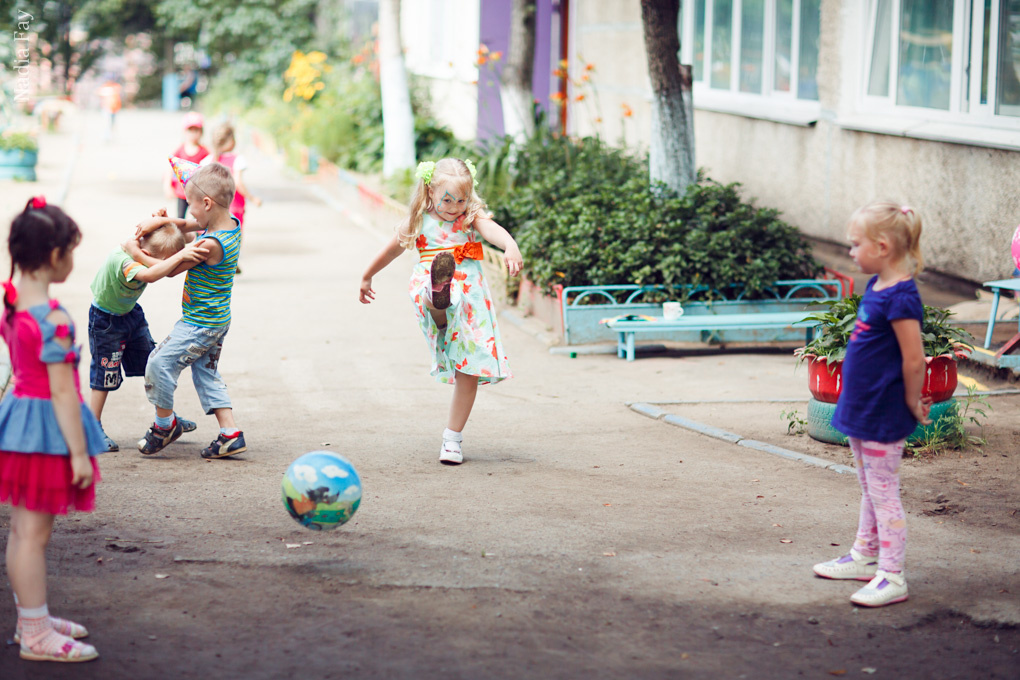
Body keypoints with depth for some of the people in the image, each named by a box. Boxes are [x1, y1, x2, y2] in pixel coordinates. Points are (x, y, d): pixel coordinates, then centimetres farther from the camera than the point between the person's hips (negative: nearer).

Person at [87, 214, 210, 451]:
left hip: (131, 312, 8)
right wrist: (179, 256, -63)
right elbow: (149, 275, -59)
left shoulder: (143, 247, -16)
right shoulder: (122, 261, -40)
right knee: (105, 373, 1)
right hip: (106, 319, -8)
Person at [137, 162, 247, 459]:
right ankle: (230, 434, 14)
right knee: (206, 373, 17)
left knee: (159, 363, -1)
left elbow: (171, 268, -18)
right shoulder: (231, 224, 0)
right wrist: (158, 222, -2)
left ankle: (165, 424, 15)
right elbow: (189, 226, 14)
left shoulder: (210, 245, -28)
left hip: (199, 324, -10)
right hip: (217, 322, 10)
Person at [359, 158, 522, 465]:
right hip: (428, 289, 0)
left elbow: (493, 230, -22)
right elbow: (392, 249, 21)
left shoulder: (472, 218, 1)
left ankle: (452, 438, 10)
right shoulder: (418, 221, 5)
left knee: (469, 370, -1)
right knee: (437, 303, -39)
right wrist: (366, 278, 34)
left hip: (470, 297, 0)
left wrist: (511, 247, -45)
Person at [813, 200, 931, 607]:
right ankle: (865, 557, 33)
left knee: (883, 491, -3)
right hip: (862, 407, 9)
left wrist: (912, 404, -10)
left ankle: (892, 577, 3)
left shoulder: (901, 298, -23)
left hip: (884, 416, -9)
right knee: (870, 489, 20)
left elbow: (914, 360, -23)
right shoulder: (876, 287, 7)